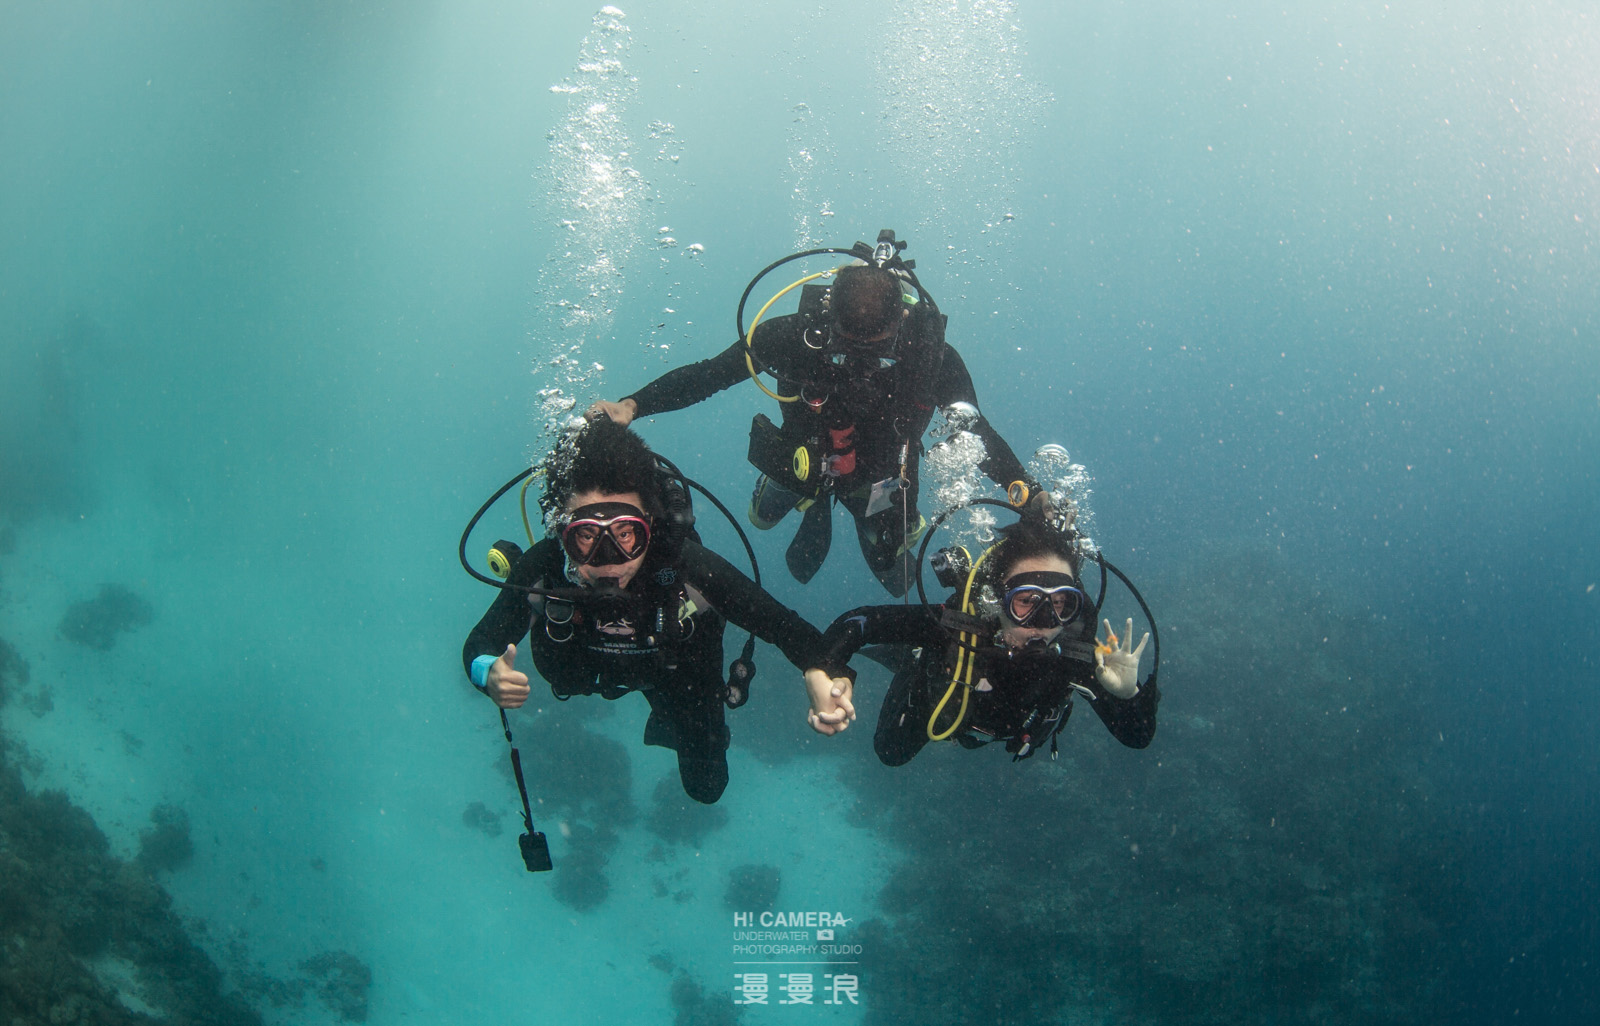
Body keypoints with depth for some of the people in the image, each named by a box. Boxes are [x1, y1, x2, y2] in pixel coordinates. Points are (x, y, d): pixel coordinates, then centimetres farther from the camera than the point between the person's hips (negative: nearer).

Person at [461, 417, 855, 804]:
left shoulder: (689, 568, -46)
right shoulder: (539, 571, -41)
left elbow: (781, 624, -41)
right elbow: (478, 647, -28)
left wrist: (822, 674, -62)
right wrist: (489, 674, -53)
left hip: (679, 671, -2)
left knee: (706, 786, 5)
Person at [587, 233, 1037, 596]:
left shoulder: (931, 355, -35)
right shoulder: (797, 336, -37)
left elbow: (977, 430, -22)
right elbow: (707, 374, -27)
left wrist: (1029, 492, -34)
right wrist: (632, 406, -37)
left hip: (880, 478, 0)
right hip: (805, 461, 1)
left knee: (896, 578, 17)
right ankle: (816, 512, 56)